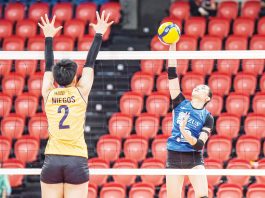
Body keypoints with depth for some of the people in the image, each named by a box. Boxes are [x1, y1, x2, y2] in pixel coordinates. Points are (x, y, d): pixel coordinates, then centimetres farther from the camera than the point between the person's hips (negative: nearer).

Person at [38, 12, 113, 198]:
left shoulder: (48, 94, 6)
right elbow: (90, 63, 13)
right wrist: (99, 34, 24)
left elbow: (48, 66, 21)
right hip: (77, 161, -2)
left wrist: (49, 37, 34)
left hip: (52, 161, 2)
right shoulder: (81, 92, 2)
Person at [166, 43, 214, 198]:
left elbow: (200, 145, -9)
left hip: (194, 159, -2)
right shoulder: (180, 103, 5)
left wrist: (185, 134, -30)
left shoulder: (207, 117, 1)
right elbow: (172, 73, -2)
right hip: (174, 157, 2)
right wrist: (172, 45, -9)